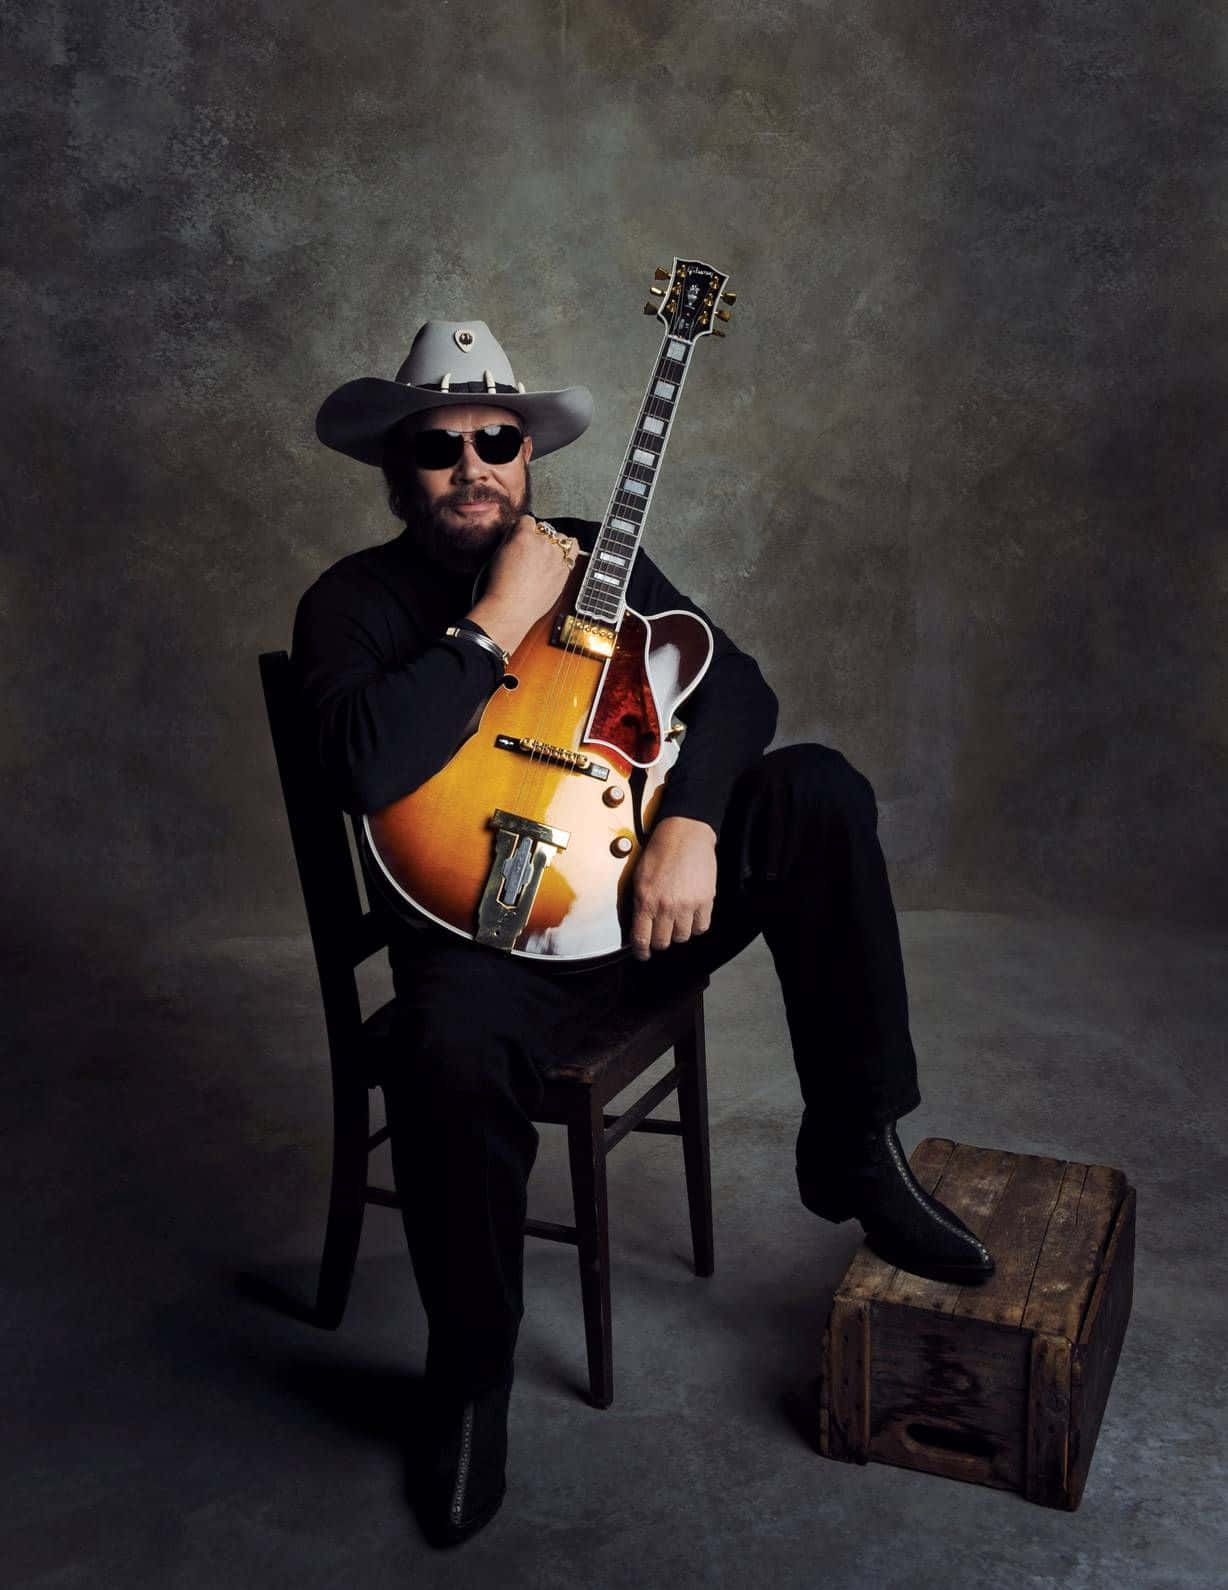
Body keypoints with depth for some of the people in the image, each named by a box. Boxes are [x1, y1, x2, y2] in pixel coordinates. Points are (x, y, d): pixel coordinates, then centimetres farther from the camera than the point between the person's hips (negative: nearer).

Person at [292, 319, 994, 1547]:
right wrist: (497, 624, -18)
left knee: (819, 791, -19)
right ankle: (470, 1367, -8)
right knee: (453, 1051, -37)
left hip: (644, 874, 4)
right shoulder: (354, 602, -1)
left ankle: (854, 1150, -9)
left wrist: (690, 823, -20)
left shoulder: (594, 558, 11)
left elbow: (733, 684, -1)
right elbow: (366, 768, -23)